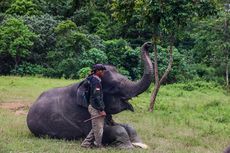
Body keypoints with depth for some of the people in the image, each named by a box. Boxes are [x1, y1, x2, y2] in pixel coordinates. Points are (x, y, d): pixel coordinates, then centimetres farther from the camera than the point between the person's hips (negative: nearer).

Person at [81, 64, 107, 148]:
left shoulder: (93, 80, 14)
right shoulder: (96, 81, -16)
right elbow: (97, 97, -20)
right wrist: (101, 110, -18)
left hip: (94, 107, 10)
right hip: (96, 108, -10)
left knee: (96, 128, 16)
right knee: (98, 128, -2)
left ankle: (86, 143, 20)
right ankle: (99, 146, 7)